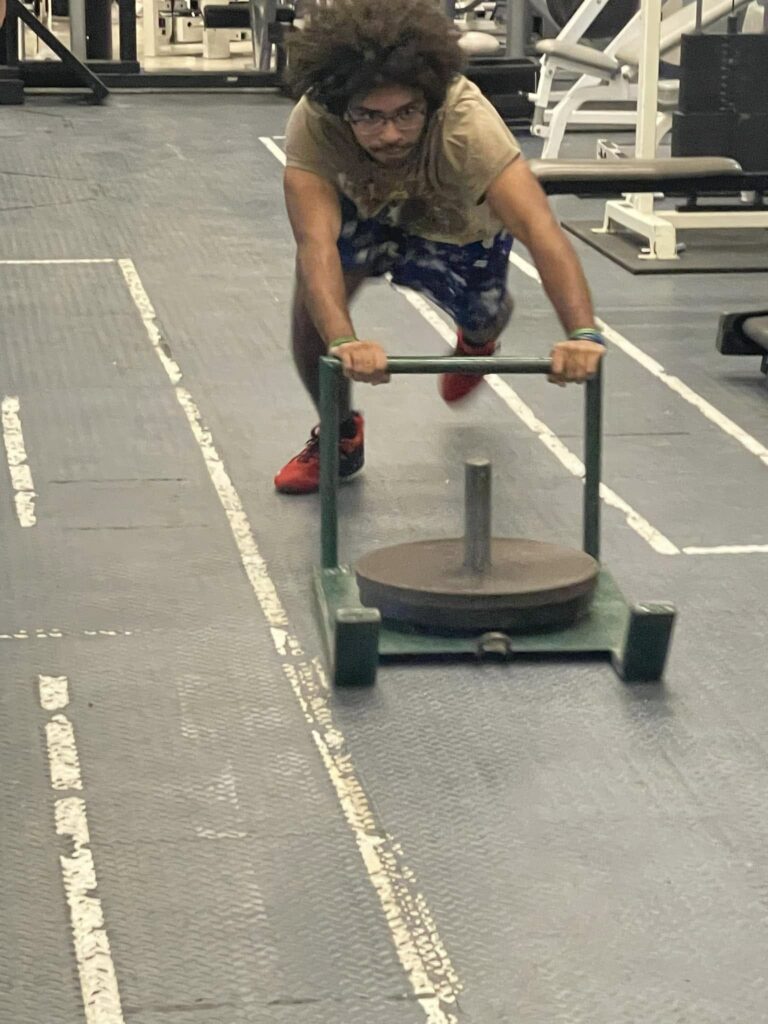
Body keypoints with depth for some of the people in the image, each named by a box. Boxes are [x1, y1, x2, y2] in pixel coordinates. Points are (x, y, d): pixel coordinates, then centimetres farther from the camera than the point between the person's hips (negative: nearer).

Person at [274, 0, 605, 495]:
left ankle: (476, 339, 48)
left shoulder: (466, 122, -43)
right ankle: (339, 436, 5)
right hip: (364, 212, 0)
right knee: (316, 296, -23)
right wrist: (344, 342, -67)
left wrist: (583, 333, -66)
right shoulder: (312, 125, -40)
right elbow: (316, 240, -50)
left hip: (461, 227, 0)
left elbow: (538, 225, -52)